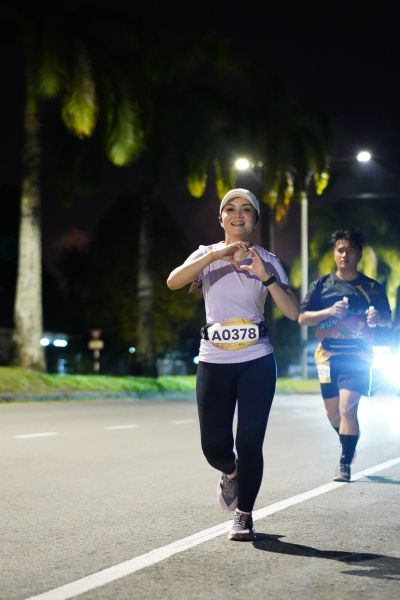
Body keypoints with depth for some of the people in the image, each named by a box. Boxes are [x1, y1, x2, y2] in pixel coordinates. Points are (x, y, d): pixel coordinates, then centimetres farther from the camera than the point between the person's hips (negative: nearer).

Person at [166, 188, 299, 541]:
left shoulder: (267, 260, 4)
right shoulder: (206, 255, 3)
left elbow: (293, 313, -6)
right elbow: (173, 282, -18)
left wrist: (265, 277, -19)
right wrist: (216, 254, -26)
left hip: (257, 362, 0)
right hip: (214, 362, 0)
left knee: (249, 443, -4)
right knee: (214, 446, 1)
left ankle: (244, 515, 14)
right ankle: (231, 473, 36)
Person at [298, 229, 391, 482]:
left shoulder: (372, 287, 2)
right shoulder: (321, 285, 5)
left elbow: (388, 320, 7)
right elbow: (302, 318, 0)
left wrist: (377, 318, -17)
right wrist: (329, 311, -16)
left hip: (358, 356, -3)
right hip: (328, 355, 3)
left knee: (347, 408, -17)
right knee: (334, 414, 13)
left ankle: (345, 464, -10)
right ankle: (349, 445, 42)